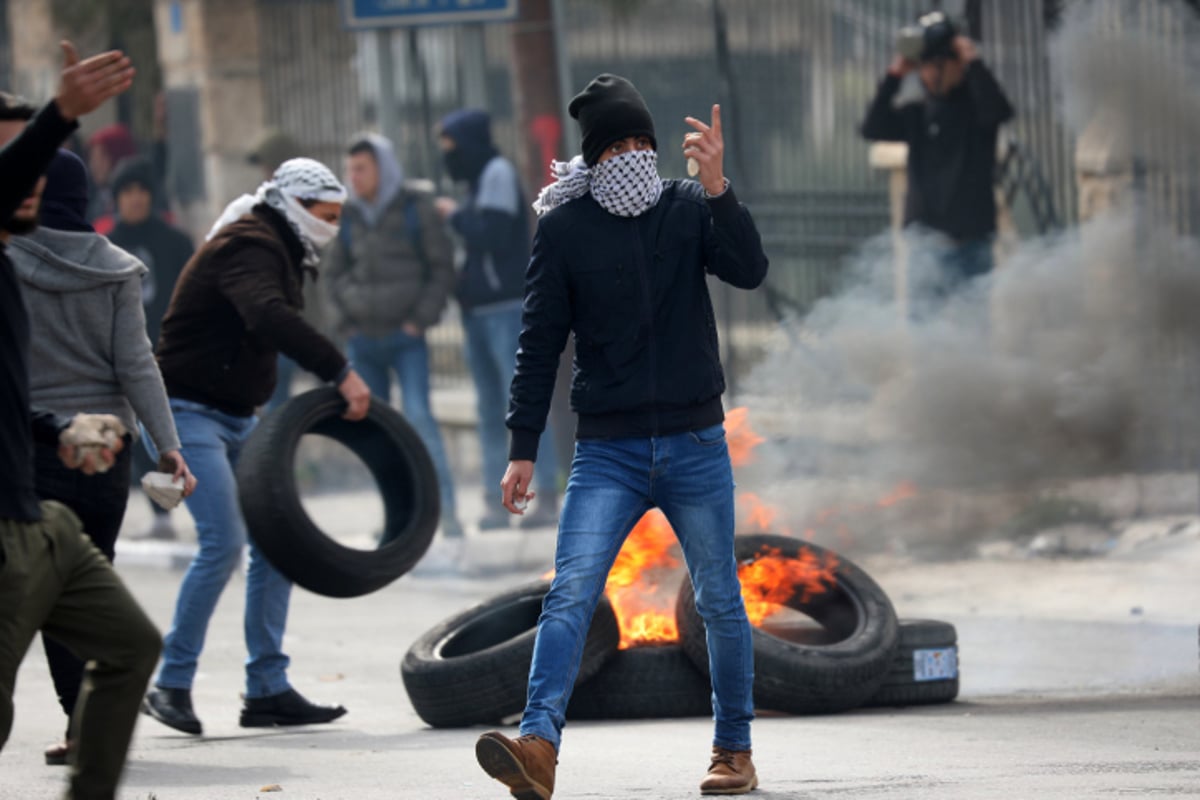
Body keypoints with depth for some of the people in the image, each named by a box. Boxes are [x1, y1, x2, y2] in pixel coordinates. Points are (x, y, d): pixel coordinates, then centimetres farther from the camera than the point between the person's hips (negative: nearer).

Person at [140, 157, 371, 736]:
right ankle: (171, 685, -8)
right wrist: (340, 374, -40)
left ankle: (267, 689, 7)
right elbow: (269, 319, -36)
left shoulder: (276, 252, 16)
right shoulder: (247, 249, -17)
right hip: (189, 414, -10)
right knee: (223, 542, -17)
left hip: (235, 420, 10)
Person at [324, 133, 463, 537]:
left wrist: (422, 318, -8)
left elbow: (442, 266, -1)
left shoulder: (415, 207, -2)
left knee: (419, 417, -18)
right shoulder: (349, 215, 7)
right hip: (363, 341, 4)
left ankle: (446, 508, -19)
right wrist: (343, 321, 4)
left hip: (406, 337, -4)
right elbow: (335, 272, 16)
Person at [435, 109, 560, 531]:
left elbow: (491, 235, -18)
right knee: (489, 408, 7)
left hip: (507, 306, -9)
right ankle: (495, 501, 7)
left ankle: (548, 496, -10)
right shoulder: (479, 178, 17)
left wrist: (455, 215, -5)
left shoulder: (498, 173, -9)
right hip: (479, 307, 9)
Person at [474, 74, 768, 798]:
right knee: (570, 594, -17)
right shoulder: (565, 228, 1)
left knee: (721, 602, 10)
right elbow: (541, 342, 3)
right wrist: (523, 449, 0)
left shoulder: (689, 209, 4)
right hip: (607, 451, -1)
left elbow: (749, 271, -12)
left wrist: (717, 190, -26)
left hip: (696, 446, 1)